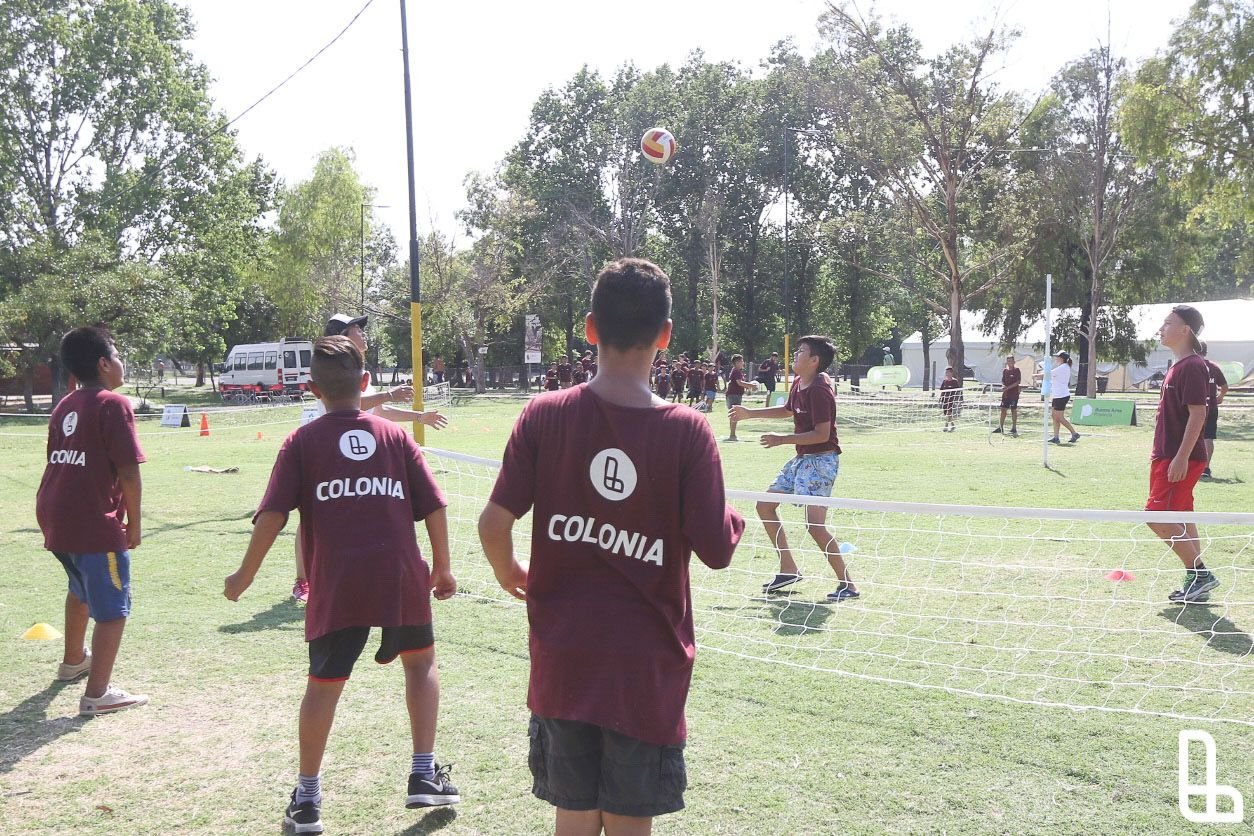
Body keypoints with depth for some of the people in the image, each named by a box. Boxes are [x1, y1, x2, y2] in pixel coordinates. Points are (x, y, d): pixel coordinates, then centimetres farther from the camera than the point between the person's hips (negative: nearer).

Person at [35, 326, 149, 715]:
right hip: (94, 523, -9)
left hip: (55, 518, 9)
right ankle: (97, 694, -4)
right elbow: (128, 470, -16)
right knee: (113, 609, -1)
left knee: (82, 589, 31)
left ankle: (74, 660, 50)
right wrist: (134, 523, -7)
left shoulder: (64, 406, 14)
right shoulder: (113, 405, -11)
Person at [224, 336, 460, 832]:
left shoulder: (302, 442, 5)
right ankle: (424, 776, 21)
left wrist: (245, 575, 8)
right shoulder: (396, 436, 10)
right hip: (402, 578, 1)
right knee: (421, 660, 22)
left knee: (324, 683, 9)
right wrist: (443, 569, 17)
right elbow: (434, 508, 7)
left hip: (337, 586, -1)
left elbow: (272, 515, -2)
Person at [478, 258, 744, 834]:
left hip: (562, 663, 2)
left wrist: (507, 570, 13)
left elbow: (494, 521, -9)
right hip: (646, 670, -2)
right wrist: (735, 520, 11)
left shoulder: (544, 415, -7)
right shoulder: (686, 430, -12)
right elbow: (716, 549, -12)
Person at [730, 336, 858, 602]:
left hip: (821, 460, -10)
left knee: (815, 524, -18)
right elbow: (788, 410, 29)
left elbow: (822, 433, -24)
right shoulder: (799, 384, 8)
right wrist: (750, 413, 30)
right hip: (801, 458, 10)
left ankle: (847, 584, -7)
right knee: (765, 506, 14)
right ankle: (789, 569, 22)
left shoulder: (819, 390, -20)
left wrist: (783, 439, -23)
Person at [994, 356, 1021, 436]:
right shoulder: (1005, 370, 10)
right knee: (1003, 409, 6)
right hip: (1005, 393, 5)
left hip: (1014, 393, -5)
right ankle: (1000, 427, 13)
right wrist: (1003, 386, -6)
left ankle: (1014, 428, 6)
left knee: (1013, 410, 0)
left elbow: (1018, 381, -11)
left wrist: (1008, 387, -17)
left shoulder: (1016, 370, -6)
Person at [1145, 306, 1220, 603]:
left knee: (1158, 516, -12)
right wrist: (1161, 453, 22)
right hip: (1170, 456, 10)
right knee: (1181, 519, 12)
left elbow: (1198, 414, -20)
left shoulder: (1192, 366, -15)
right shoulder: (1178, 366, 14)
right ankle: (1197, 580, 16)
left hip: (1180, 459, -10)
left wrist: (1181, 457, -24)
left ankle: (1200, 573, -5)